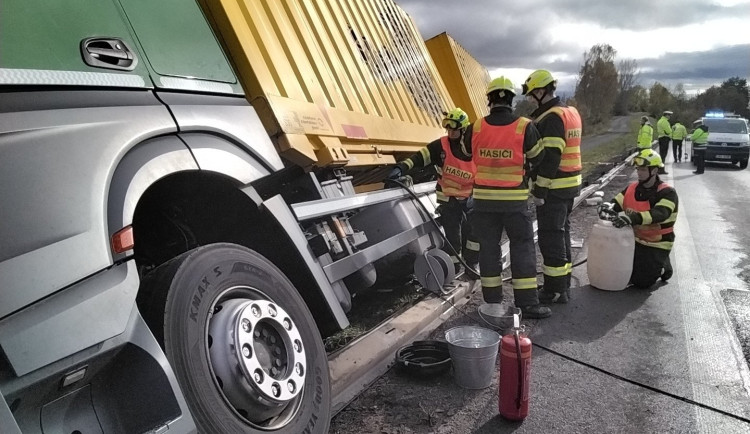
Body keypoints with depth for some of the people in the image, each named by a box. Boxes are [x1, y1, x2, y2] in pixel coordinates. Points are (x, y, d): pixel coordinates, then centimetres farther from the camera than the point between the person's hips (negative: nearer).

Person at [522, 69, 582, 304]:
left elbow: (550, 158, -23)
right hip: (570, 185, 10)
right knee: (561, 234, 17)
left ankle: (554, 290, 5)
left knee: (550, 238, -3)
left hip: (553, 188, -10)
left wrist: (540, 190, -19)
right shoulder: (570, 112, 15)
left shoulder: (552, 118, -17)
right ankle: (563, 285, 28)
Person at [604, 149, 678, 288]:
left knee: (641, 282, -9)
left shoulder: (667, 192, -17)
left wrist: (633, 217, -50)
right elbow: (616, 202, -3)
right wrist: (608, 208, -30)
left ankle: (663, 266, 21)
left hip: (657, 245, -6)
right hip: (634, 240, 6)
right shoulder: (632, 188, 2)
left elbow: (660, 214, -34)